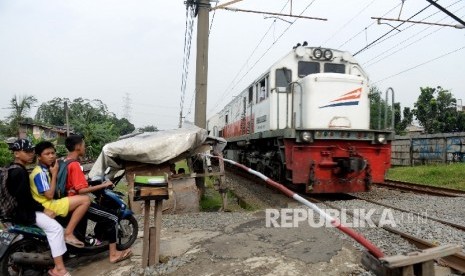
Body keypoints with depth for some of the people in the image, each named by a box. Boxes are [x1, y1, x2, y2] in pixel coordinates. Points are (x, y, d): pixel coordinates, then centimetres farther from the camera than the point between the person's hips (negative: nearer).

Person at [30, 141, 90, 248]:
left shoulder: (45, 170, 13)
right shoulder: (40, 173, -17)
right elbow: (49, 195, -23)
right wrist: (54, 174, -17)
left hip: (50, 203, 10)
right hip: (47, 206, -10)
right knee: (85, 200, -20)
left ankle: (68, 232, 20)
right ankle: (68, 234, -14)